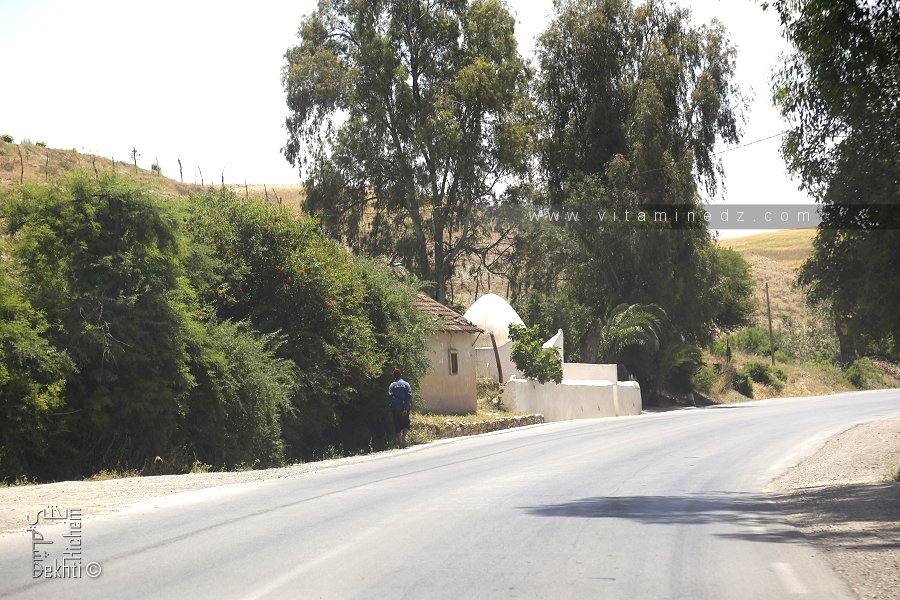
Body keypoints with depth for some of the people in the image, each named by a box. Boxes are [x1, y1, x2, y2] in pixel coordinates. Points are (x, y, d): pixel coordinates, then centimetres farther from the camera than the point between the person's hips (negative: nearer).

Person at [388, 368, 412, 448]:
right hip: (405, 408, -1)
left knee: (398, 426, 6)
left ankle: (400, 443, 4)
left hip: (395, 408, 1)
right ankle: (404, 436, -14)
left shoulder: (392, 386, 2)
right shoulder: (406, 384, 1)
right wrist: (406, 408, -10)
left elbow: (391, 396, -9)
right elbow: (409, 396, -8)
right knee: (406, 423, 12)